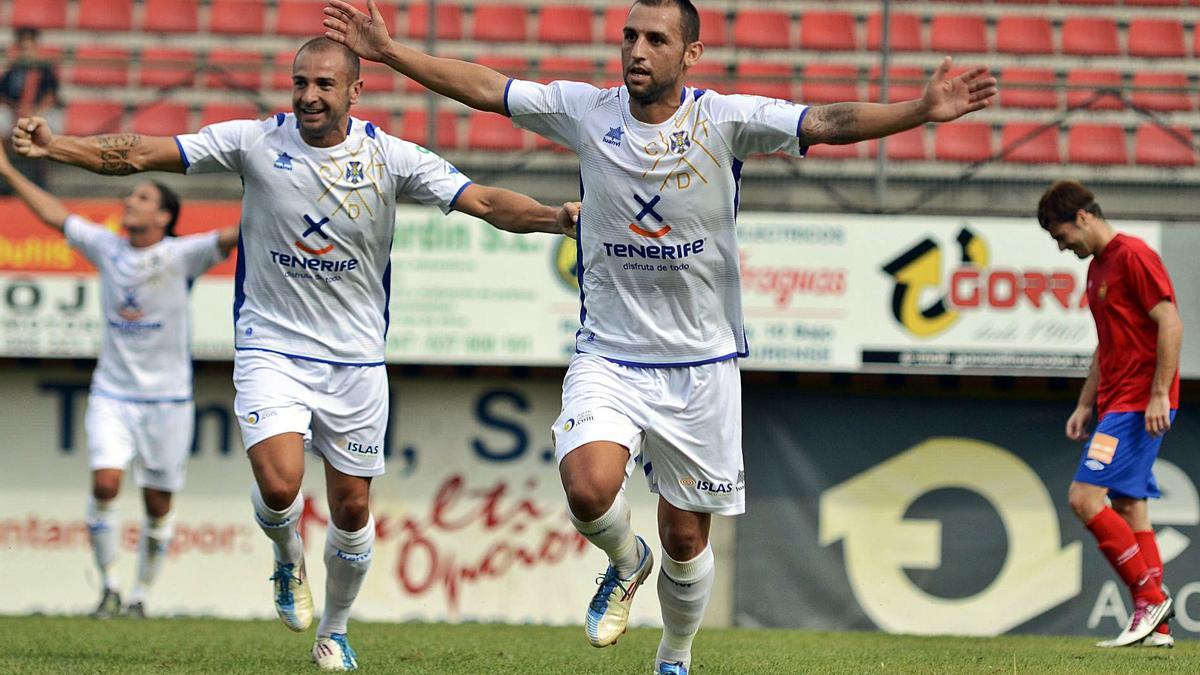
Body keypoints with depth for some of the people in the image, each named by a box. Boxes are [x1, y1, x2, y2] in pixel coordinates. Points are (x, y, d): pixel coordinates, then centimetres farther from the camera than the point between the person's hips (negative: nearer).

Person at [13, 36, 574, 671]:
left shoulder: (391, 158, -7)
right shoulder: (255, 142, -8)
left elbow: (486, 202, -10)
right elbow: (140, 153, -9)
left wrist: (557, 216, -27)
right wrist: (54, 146, -21)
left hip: (356, 361, 1)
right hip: (271, 350, -1)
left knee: (352, 510, 6)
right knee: (279, 486, -21)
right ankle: (288, 559, 16)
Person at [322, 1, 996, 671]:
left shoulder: (726, 120, -9)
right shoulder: (586, 111, -3)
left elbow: (828, 123, -19)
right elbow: (486, 87, 2)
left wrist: (921, 111, -33)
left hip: (702, 365, 0)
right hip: (607, 357, 1)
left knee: (685, 538, 6)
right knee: (588, 486, -25)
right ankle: (626, 562, 10)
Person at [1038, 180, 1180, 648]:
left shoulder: (1133, 256, -11)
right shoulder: (1097, 267, 19)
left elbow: (1170, 323, -17)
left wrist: (1159, 395, -21)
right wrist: (1085, 406, 20)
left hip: (1139, 406, -10)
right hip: (1116, 406, 10)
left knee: (1084, 496, -15)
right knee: (1128, 508, 6)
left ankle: (1150, 596, -12)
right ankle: (1155, 627, 5)